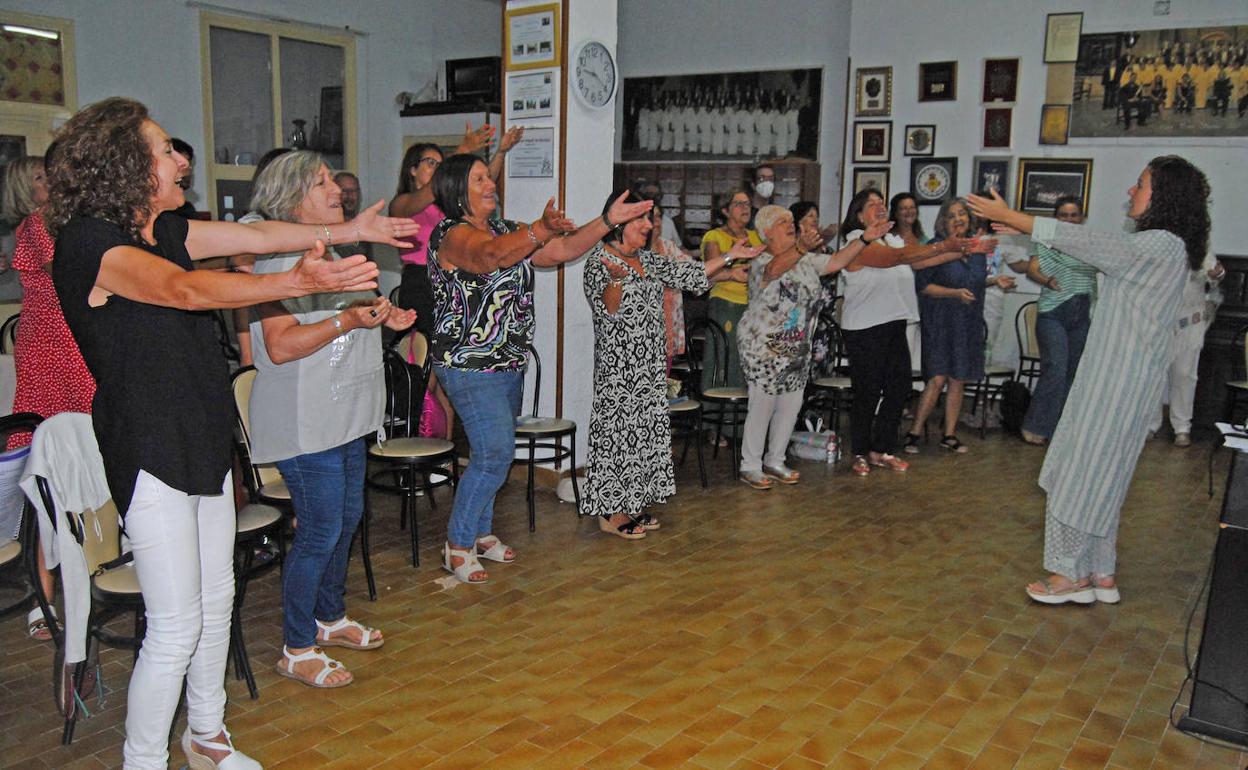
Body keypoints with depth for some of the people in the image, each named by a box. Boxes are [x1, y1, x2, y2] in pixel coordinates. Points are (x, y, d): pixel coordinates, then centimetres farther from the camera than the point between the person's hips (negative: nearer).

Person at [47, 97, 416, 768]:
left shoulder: (162, 229, 8)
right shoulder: (88, 241, -18)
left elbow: (254, 235, 12)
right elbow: (187, 289, -33)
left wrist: (350, 229, 10)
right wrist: (302, 281, -44)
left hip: (204, 441, 9)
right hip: (150, 453, -9)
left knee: (216, 600, 18)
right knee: (175, 627, -3)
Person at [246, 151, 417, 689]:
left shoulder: (325, 253, 16)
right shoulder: (280, 259, -16)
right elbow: (281, 346, -24)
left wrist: (382, 319, 12)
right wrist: (349, 320, -28)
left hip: (343, 417, 10)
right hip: (305, 423, -10)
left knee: (347, 518, 17)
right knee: (320, 531, -4)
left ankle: (330, 619, 34)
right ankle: (297, 650, 12)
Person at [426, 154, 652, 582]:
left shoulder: (506, 231, 13)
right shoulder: (452, 234, -13)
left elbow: (563, 251, 8)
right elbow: (491, 256, -36)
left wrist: (608, 221, -3)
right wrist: (542, 229, -51)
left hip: (508, 364, 9)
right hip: (470, 365, -8)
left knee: (494, 452, 14)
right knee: (495, 453, -12)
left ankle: (480, 533, 29)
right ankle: (457, 546, 2)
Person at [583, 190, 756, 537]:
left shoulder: (646, 259, 12)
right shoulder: (599, 261, -10)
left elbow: (685, 274, 16)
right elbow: (608, 310, -20)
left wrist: (729, 257, 15)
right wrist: (615, 279, -39)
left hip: (649, 363, 8)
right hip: (618, 364, -8)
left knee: (645, 426, 10)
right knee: (618, 429, -4)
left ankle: (630, 505, 20)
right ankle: (609, 513, 5)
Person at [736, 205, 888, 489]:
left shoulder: (807, 260, 9)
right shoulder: (762, 261, -15)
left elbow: (836, 261, 5)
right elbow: (775, 268, -37)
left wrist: (865, 238, -5)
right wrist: (802, 248, -54)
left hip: (797, 348, 7)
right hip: (763, 347, -7)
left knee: (791, 406, 10)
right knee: (762, 405, -3)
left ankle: (775, 461, 25)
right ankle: (750, 466, 10)